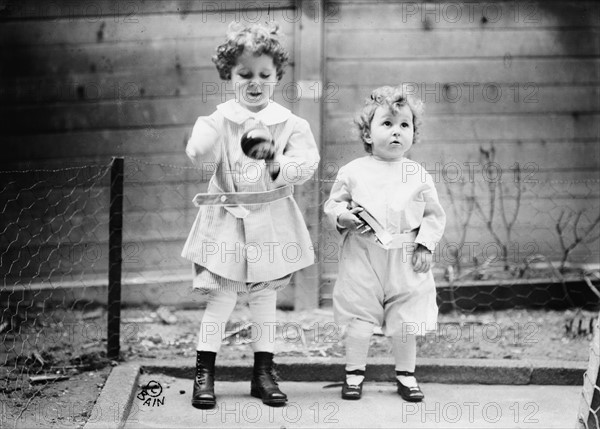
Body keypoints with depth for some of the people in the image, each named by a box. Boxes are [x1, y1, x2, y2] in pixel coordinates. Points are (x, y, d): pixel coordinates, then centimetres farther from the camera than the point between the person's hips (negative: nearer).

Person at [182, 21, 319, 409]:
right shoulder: (219, 120, -3)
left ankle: (264, 373, 21)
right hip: (227, 222, -2)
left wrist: (276, 162, -30)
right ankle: (204, 374, 5)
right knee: (220, 297, -4)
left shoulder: (290, 124, -1)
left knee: (265, 297, 11)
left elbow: (307, 163, -11)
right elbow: (199, 156, -19)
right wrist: (215, 133, -39)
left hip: (271, 222, 2)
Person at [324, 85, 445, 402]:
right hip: (362, 258, -1)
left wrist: (425, 245, -5)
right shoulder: (353, 172, 0)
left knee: (405, 322, 7)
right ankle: (354, 373, 17)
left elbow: (434, 215, 6)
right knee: (359, 320, 3)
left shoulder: (418, 176, 2)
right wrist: (343, 216, -13)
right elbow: (332, 203, 7)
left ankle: (406, 375, 22)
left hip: (406, 261, 1)